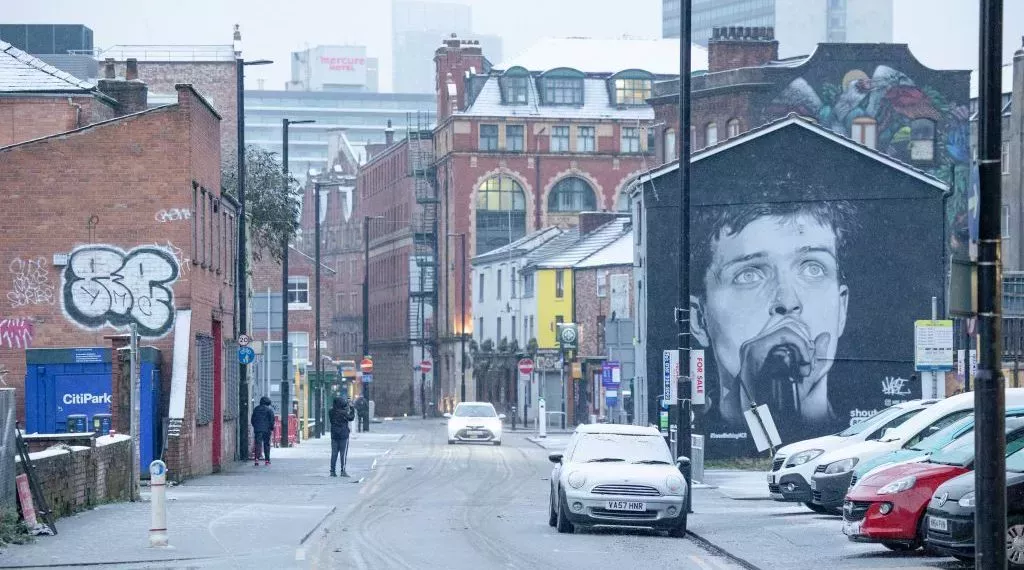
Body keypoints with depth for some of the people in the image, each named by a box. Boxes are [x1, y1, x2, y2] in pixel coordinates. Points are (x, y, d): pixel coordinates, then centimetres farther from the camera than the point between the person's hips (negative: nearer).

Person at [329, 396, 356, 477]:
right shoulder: (343, 412, -16)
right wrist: (352, 410, 13)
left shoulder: (332, 411, -1)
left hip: (334, 435, 5)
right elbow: (351, 418, -2)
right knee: (343, 453, 1)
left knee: (334, 453, 9)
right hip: (343, 434, -5)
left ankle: (332, 471, 8)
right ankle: (343, 471, -1)